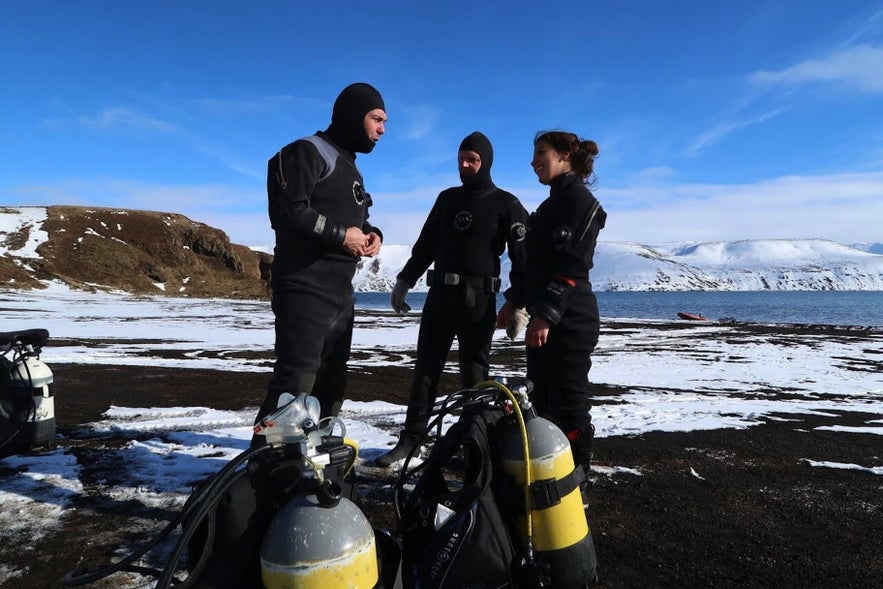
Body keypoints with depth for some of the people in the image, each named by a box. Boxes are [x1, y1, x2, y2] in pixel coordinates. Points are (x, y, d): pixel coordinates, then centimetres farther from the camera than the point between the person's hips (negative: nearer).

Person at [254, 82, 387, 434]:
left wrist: (371, 233, 4)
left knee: (330, 384, 14)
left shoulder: (351, 168, 22)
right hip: (306, 289, -9)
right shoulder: (308, 152, -7)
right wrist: (340, 235, -14)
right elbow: (288, 213, -19)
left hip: (341, 293, 10)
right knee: (295, 383, -13)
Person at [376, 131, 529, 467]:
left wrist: (517, 303, -15)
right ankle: (411, 439, 12)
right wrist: (404, 282, 13)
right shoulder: (447, 199, 15)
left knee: (474, 375, 1)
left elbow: (522, 258, -4)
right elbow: (425, 245, 19)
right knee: (425, 368, 5)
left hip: (479, 300, -4)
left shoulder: (506, 204, 1)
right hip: (439, 294, 4)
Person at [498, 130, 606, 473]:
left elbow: (572, 264, -20)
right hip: (544, 318, 10)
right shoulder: (552, 203, 19)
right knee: (541, 401, 16)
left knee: (568, 404, -2)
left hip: (568, 321, -10)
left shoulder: (579, 198, -9)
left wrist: (546, 315, -25)